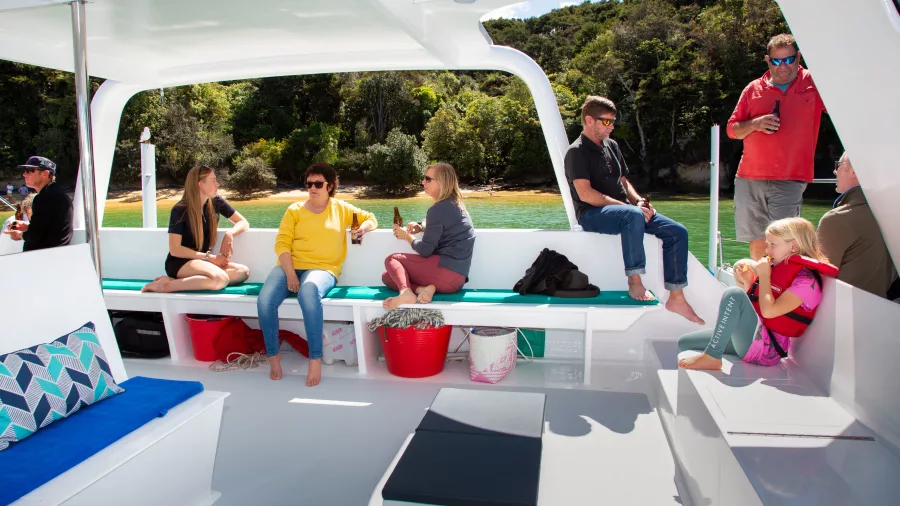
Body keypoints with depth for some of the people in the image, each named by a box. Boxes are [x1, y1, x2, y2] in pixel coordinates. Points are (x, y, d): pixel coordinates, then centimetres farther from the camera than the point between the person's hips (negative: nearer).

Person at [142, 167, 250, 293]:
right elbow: (175, 250, -14)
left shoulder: (216, 202, 1)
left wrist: (229, 233, -14)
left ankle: (183, 281, -20)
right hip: (179, 263, -7)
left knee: (243, 272, -21)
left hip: (202, 262, 7)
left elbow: (243, 223, 8)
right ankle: (167, 285, -22)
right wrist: (209, 257, -18)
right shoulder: (180, 210, -12)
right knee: (221, 279, -34)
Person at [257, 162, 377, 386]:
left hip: (322, 269, -2)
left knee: (308, 292, -40)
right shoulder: (295, 210, 13)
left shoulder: (341, 208, 15)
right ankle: (273, 356, -6)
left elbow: (371, 218, 23)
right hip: (291, 266, 2)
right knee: (264, 300, -28)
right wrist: (290, 273, -13)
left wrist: (365, 226, -3)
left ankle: (316, 359, -30)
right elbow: (282, 243, 2)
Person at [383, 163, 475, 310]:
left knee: (391, 260, 6)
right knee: (387, 276, 13)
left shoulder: (439, 209, -13)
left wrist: (406, 235, 7)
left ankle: (406, 291, -22)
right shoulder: (455, 205, 15)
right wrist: (421, 228, 11)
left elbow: (425, 250, -11)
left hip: (446, 271, -9)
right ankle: (423, 289, -13)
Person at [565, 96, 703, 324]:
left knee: (677, 232, -7)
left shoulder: (612, 146, 20)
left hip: (622, 209, 8)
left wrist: (639, 201, 2)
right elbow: (585, 194, -18)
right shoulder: (577, 152, -6)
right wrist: (628, 206, -19)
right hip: (592, 214, -8)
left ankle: (676, 298, -5)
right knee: (634, 216, -40)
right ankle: (635, 283, -31)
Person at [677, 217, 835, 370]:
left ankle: (711, 356, -28)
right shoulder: (778, 268, 14)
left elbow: (768, 311, -23)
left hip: (767, 347, -9)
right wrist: (747, 282, 2)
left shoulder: (806, 280, -10)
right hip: (750, 338, 9)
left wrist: (764, 275, -11)